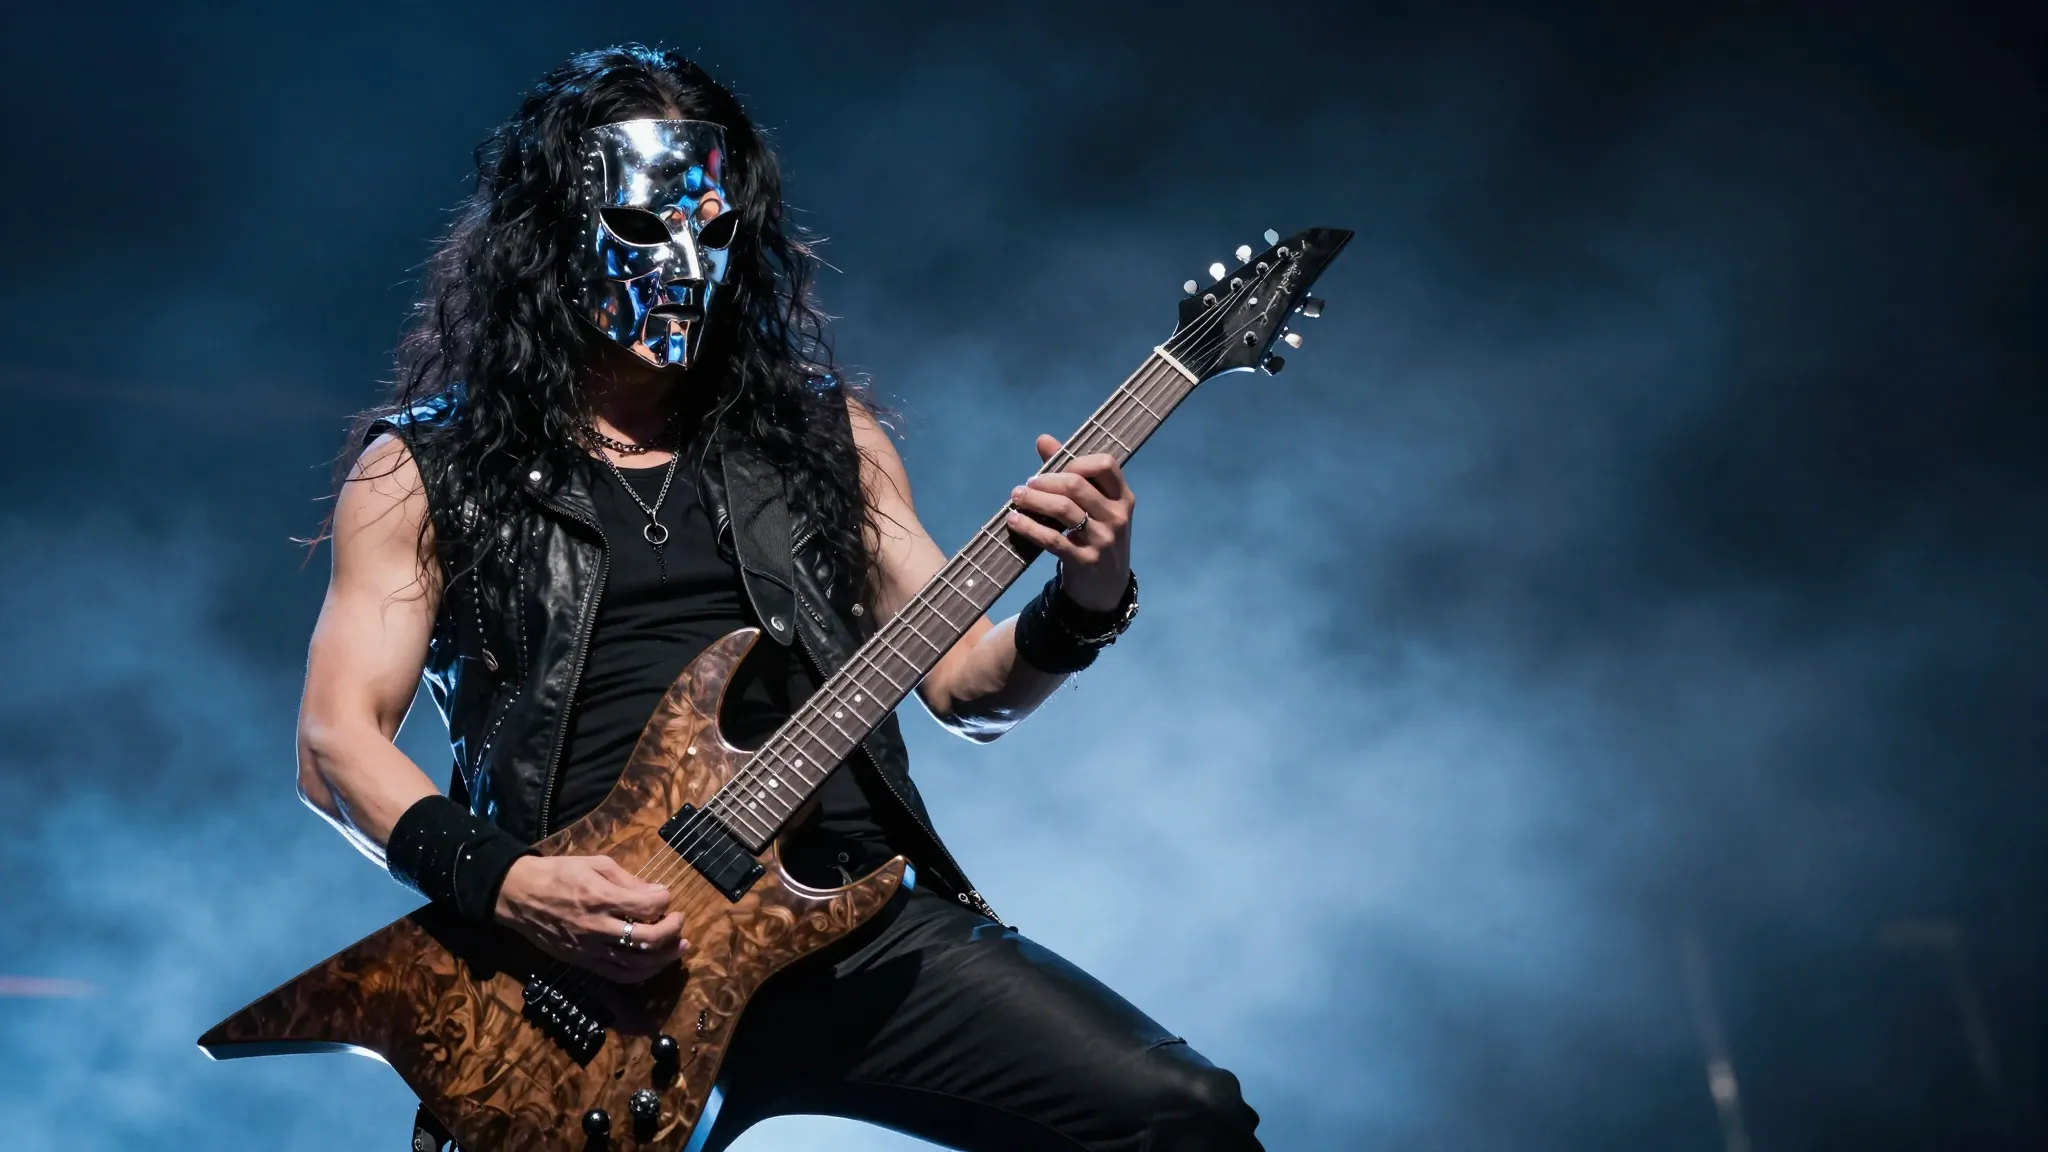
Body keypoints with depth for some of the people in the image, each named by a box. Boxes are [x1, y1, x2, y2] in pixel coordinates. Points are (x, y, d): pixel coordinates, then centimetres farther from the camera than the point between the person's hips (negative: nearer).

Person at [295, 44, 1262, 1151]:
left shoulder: (820, 428, 14)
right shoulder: (424, 470, 6)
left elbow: (964, 684, 12)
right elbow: (336, 740, 1)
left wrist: (1083, 605, -8)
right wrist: (501, 883, -15)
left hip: (857, 918, 2)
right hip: (600, 961, -2)